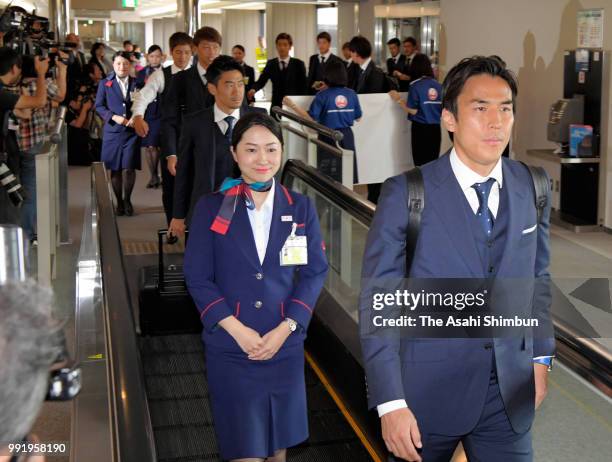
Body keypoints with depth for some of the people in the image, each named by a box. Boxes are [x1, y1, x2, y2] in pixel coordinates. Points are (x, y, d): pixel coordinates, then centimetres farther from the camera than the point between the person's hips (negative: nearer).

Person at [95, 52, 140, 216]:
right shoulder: (105, 84, 5)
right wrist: (114, 117, -10)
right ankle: (119, 202, 21)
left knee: (129, 168, -7)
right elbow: (99, 106, 3)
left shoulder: (136, 83, 6)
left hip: (132, 131, -1)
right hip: (112, 131, 1)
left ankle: (127, 200, 14)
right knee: (115, 169, 5)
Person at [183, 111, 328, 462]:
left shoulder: (301, 208, 2)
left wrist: (285, 329, -10)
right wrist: (237, 330, -14)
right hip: (230, 347, -2)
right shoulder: (212, 208, -3)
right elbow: (198, 278, -4)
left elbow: (315, 272, 1)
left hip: (285, 345, 2)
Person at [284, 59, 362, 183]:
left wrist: (292, 105, -8)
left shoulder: (323, 95, -11)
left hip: (328, 138, -3)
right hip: (347, 136, 3)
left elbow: (311, 118, -13)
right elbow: (358, 118, 8)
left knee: (329, 177, 6)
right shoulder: (351, 94, -1)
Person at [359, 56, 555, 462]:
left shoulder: (532, 188, 0)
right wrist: (390, 403, -16)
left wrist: (541, 357, 11)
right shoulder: (406, 194, -13)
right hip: (428, 392, -3)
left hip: (510, 393, 3)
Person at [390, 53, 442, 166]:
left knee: (420, 163, 3)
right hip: (436, 128, 4)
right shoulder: (438, 86, 3)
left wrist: (399, 100, 0)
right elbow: (442, 109, 9)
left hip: (420, 129, -4)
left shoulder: (416, 86, -10)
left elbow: (413, 110, -12)